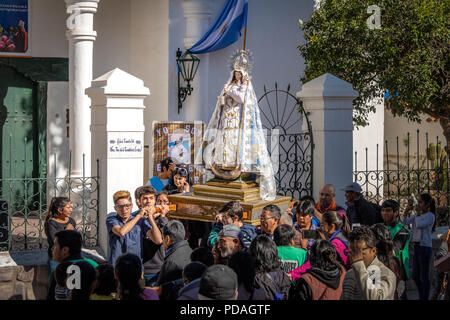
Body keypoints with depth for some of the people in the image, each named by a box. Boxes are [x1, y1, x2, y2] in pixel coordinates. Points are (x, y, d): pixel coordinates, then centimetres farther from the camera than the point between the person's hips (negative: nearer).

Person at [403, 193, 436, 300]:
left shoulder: (430, 216, -8)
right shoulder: (418, 215, 14)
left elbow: (419, 225, -22)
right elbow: (405, 222, 8)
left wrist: (418, 213, -9)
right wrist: (406, 211, -5)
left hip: (425, 248, -8)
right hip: (417, 247, 8)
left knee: (424, 277, -1)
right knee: (415, 277, 12)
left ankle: (425, 298, 7)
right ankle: (422, 297, 26)